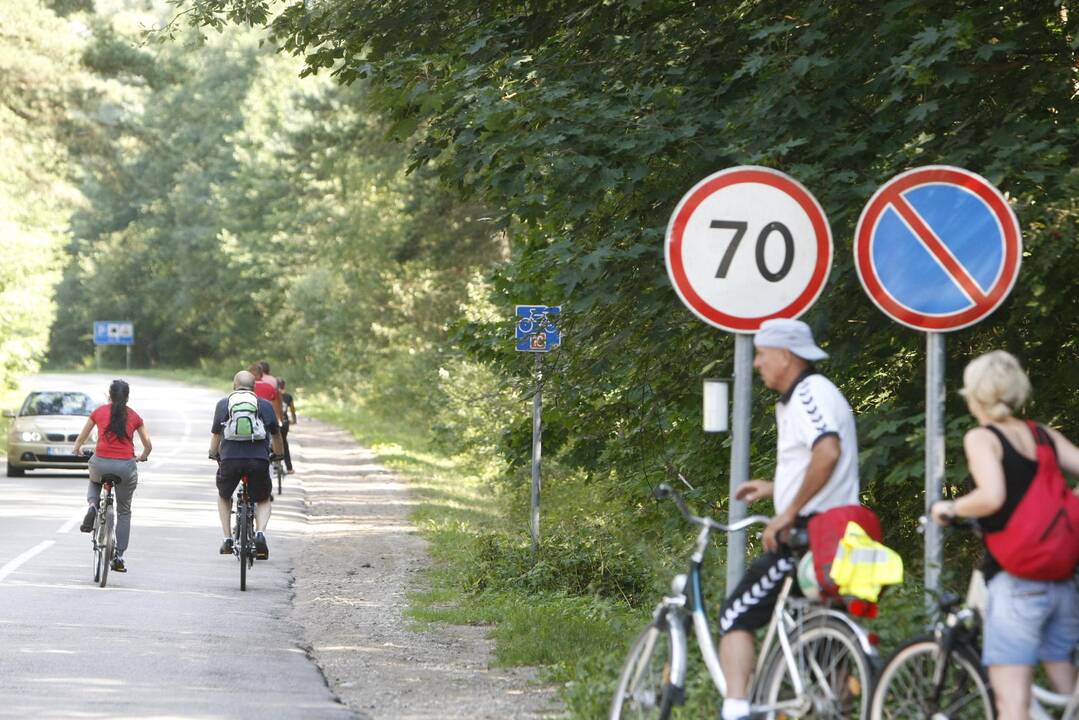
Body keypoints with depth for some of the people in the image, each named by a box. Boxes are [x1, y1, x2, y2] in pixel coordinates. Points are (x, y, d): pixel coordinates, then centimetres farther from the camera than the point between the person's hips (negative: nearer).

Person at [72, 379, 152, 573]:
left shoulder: (99, 412, 6)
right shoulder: (134, 416, 6)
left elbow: (81, 437, 17)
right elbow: (148, 445, 9)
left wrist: (77, 450, 39)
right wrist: (142, 457, 31)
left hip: (101, 463, 0)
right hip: (126, 466, 0)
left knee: (94, 483, 37)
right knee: (124, 511, 17)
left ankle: (92, 505, 5)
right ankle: (119, 556, 10)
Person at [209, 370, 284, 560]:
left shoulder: (223, 404, 14)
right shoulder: (265, 405, 14)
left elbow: (215, 435, 23)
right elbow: (276, 435, 24)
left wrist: (213, 454, 42)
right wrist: (278, 455, 43)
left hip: (230, 459, 0)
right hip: (259, 460, 0)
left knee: (224, 496, 28)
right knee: (263, 500, 22)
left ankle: (227, 539, 18)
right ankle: (260, 533, -3)